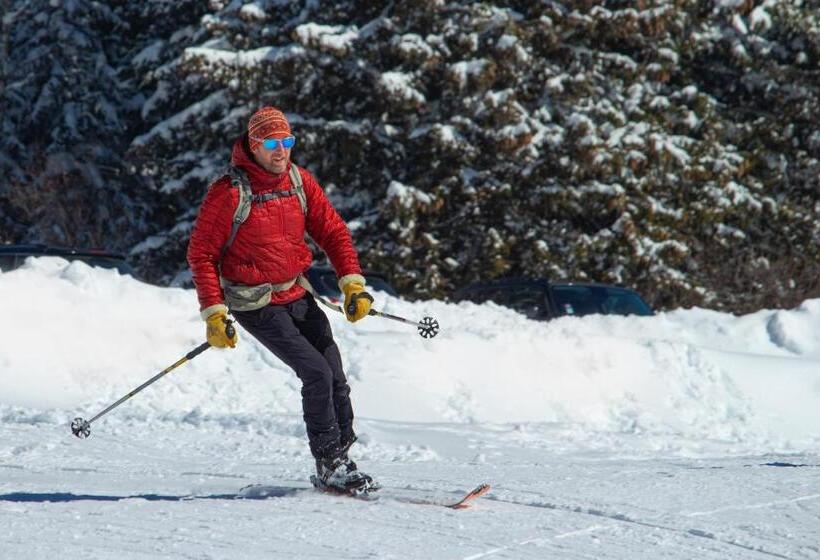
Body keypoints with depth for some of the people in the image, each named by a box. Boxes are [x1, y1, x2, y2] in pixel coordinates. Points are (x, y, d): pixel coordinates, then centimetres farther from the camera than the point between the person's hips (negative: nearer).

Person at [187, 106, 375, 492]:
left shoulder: (300, 182, 0)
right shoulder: (229, 193, -16)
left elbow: (333, 232, 6)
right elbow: (201, 254, -11)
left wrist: (353, 285, -6)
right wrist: (214, 314, -16)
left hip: (298, 296, 6)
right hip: (257, 306, -6)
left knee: (336, 378, 0)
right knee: (317, 373, -16)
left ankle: (341, 457, 14)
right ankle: (328, 466, -5)